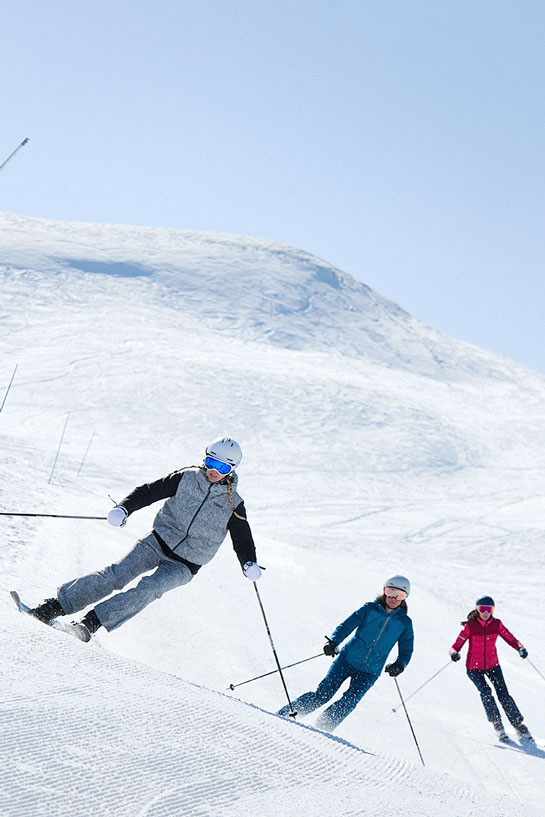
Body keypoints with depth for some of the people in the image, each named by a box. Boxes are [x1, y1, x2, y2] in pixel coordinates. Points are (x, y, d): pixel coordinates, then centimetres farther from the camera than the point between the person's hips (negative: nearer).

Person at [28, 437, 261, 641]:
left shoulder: (233, 506, -6)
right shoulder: (187, 478, -3)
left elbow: (243, 540, 1)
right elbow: (150, 491, -2)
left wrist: (250, 564, -20)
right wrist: (124, 508, -19)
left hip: (185, 565, -1)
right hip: (158, 542, 1)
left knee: (149, 589, -27)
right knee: (116, 575, -17)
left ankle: (94, 621, -29)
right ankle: (58, 604, -11)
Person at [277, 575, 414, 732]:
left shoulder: (405, 623, 3)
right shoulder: (370, 609, 0)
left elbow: (406, 650, 7)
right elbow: (347, 625, -6)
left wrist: (399, 665, -15)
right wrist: (333, 641, -24)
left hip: (369, 672, 1)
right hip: (348, 659, -1)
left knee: (349, 702, -18)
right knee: (323, 693, -8)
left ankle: (322, 728, -9)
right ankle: (287, 712, 5)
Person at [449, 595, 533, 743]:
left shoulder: (497, 624, -4)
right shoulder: (470, 626, -12)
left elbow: (510, 638, -3)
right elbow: (456, 645, -15)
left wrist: (520, 648, -24)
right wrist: (454, 653, -37)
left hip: (492, 665, 2)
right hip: (474, 668, -2)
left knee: (503, 694, -10)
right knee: (485, 692, -23)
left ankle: (519, 725, 3)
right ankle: (496, 723, -9)